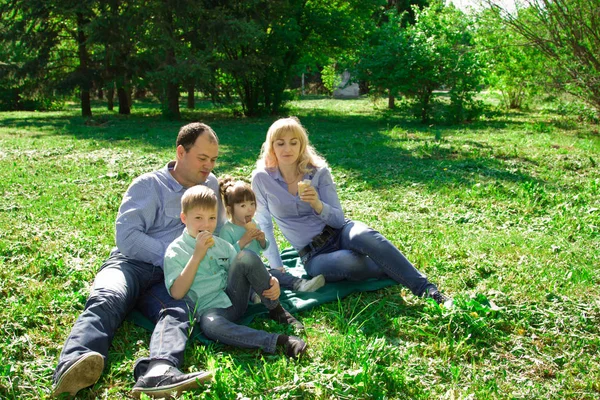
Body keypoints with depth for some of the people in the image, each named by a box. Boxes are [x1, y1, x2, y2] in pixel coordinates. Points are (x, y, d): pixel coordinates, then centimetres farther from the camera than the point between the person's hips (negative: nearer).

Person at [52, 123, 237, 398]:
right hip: (132, 264, -1)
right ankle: (73, 367, -57)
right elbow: (126, 235, -3)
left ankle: (160, 372, -62)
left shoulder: (211, 185, 23)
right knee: (108, 299, -35)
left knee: (177, 311, -34)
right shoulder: (149, 185, 9)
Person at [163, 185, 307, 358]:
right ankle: (279, 341, -44)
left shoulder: (221, 245, 14)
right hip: (210, 309, -4)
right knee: (210, 325, -41)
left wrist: (271, 281, -9)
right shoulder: (175, 251, -1)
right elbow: (177, 293, -12)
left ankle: (276, 310, -10)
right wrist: (197, 255, -16)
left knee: (246, 256, -18)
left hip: (234, 298, 5)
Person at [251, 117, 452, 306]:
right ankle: (394, 271, -12)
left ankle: (427, 289, -34)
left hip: (339, 233, 1)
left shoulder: (319, 171, -6)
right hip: (314, 257, -1)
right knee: (349, 262, -37)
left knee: (363, 235, -37)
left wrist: (318, 205, -26)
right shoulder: (262, 178, -7)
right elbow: (264, 226, -1)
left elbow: (339, 219, -6)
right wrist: (277, 269, -7)